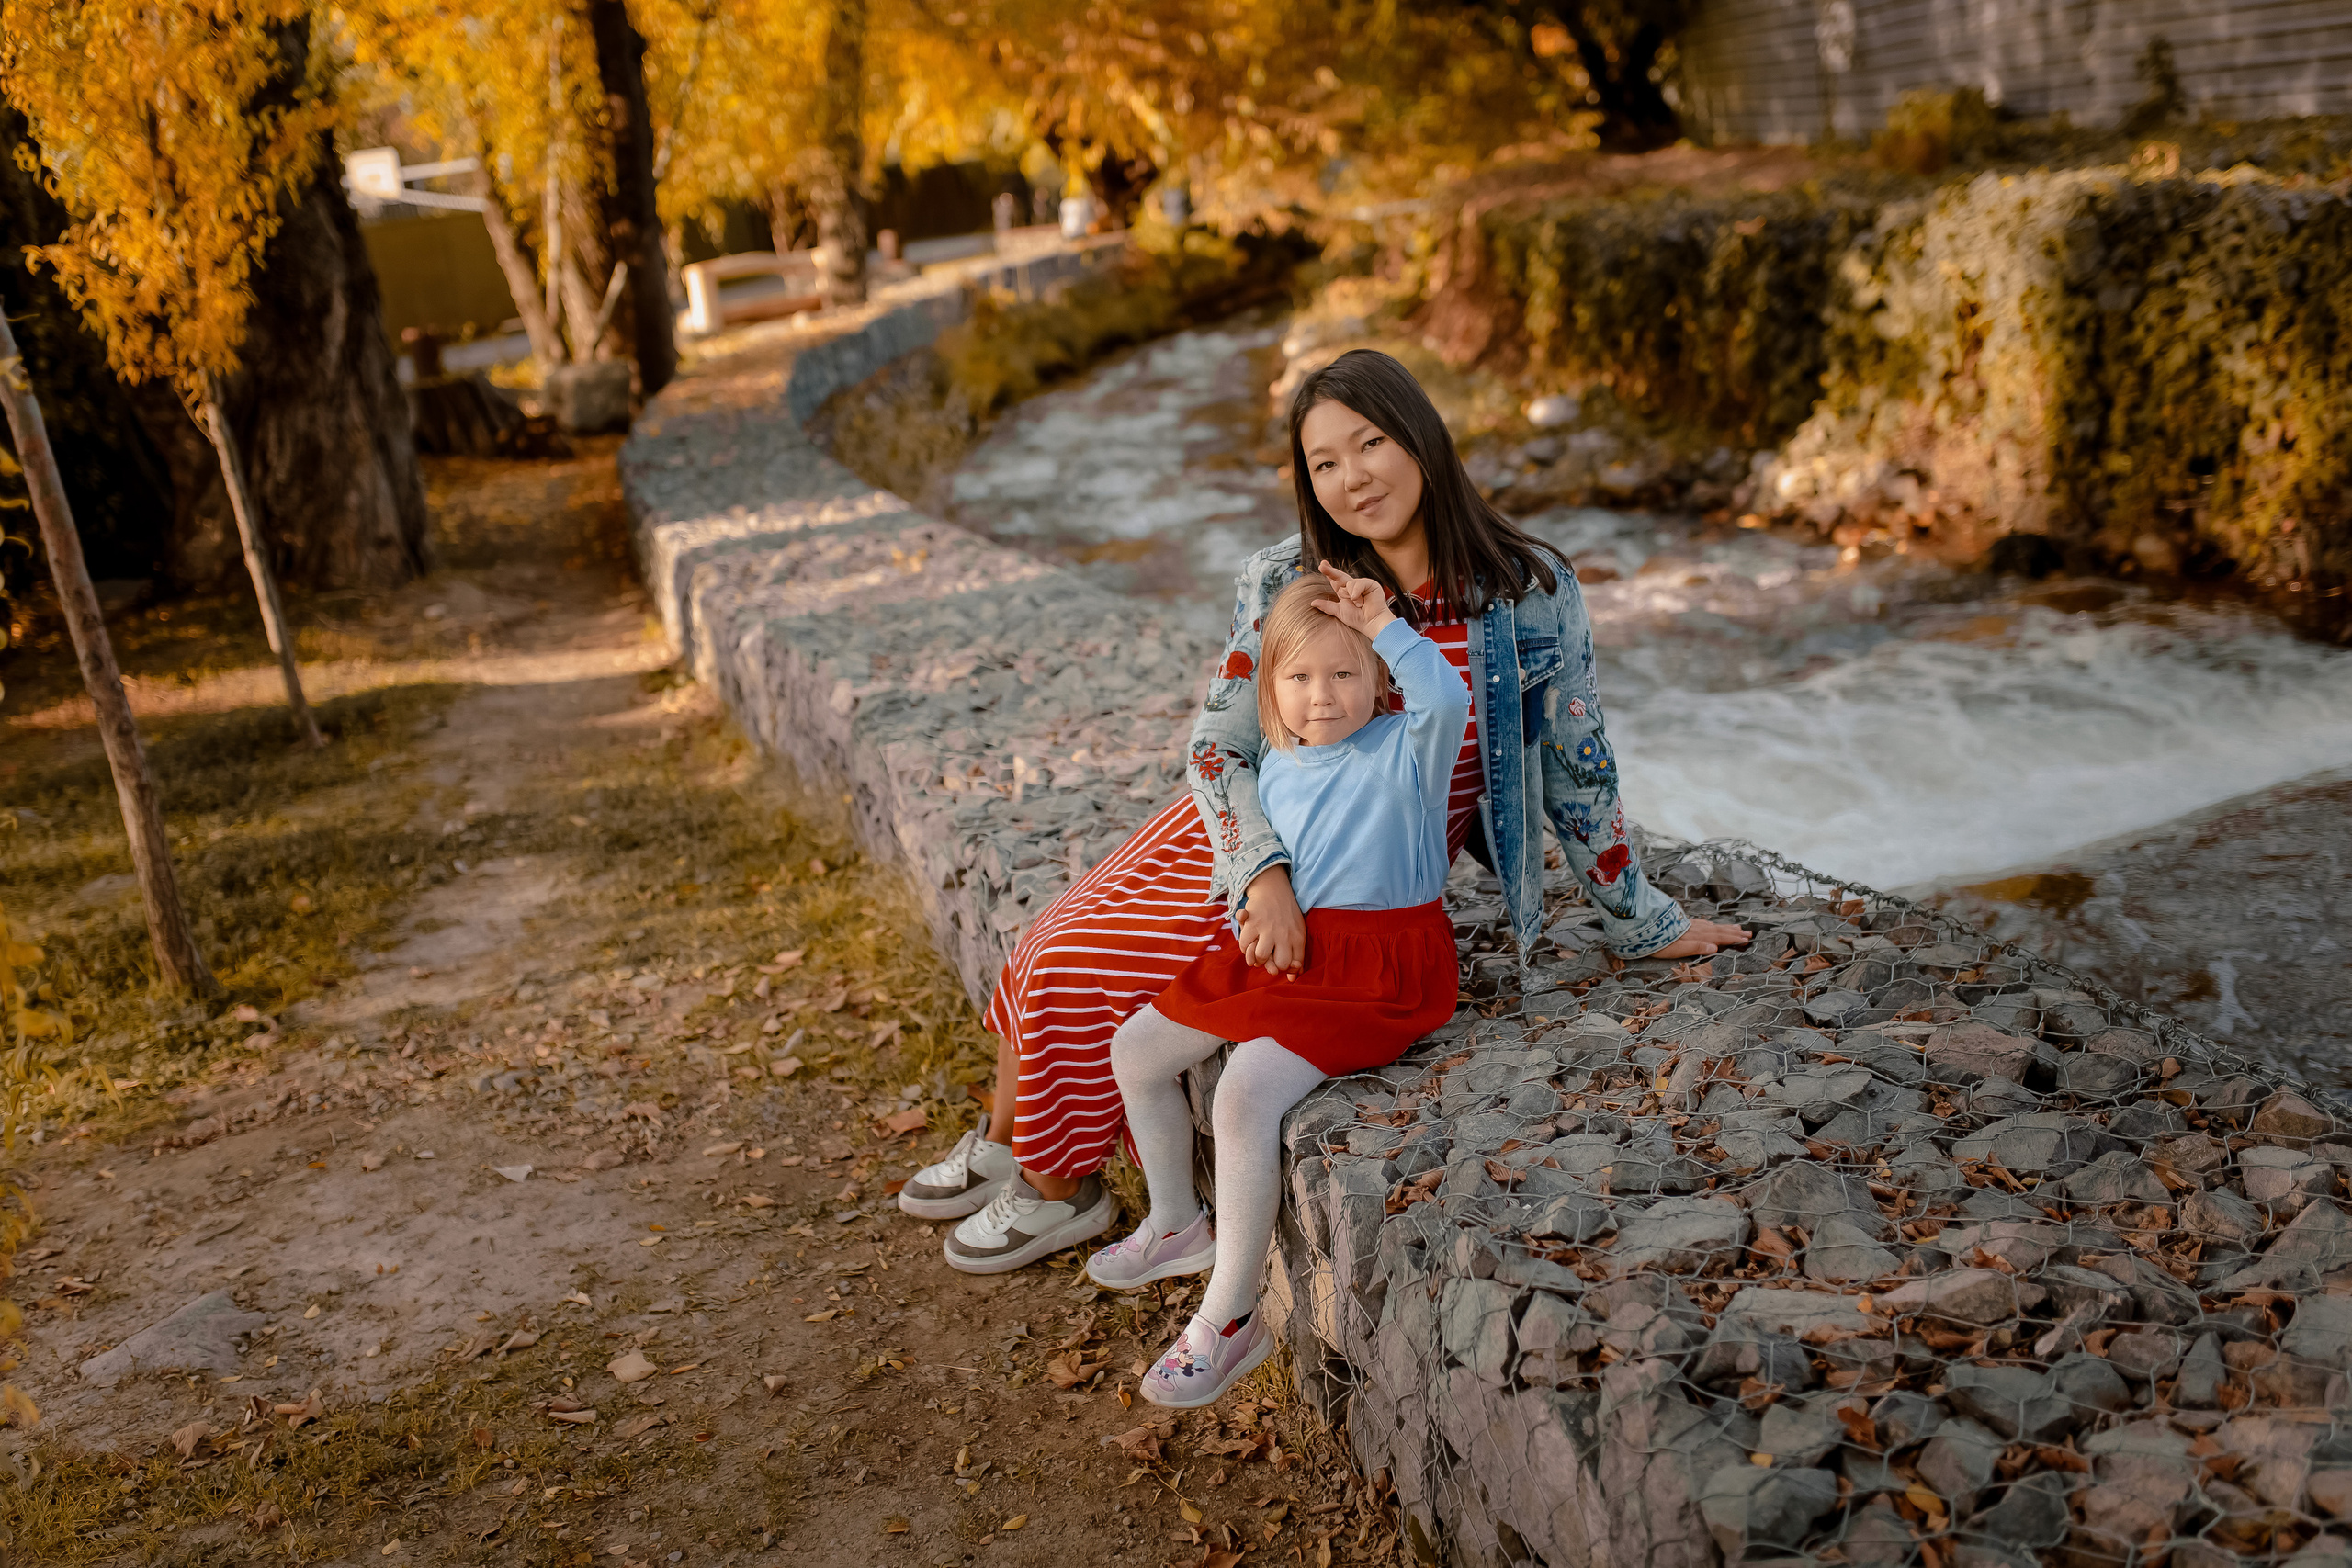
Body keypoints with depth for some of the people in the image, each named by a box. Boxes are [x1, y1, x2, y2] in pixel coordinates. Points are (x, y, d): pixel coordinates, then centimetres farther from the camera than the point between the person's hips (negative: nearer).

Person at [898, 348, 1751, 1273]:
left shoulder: (1531, 594, -14)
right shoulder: (1284, 586, -10)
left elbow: (1577, 772, -3)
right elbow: (1219, 746, -9)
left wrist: (1642, 925, 6)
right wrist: (1264, 875, -27)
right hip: (1249, 839, 4)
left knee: (1079, 974, -12)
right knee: (1050, 945, 1)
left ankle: (1063, 1188, 15)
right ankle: (1005, 1140, 31)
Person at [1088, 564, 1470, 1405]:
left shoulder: (1406, 748, -9)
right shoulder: (1276, 767, 11)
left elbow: (1448, 698, -32)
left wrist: (1383, 624, -23)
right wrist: (1259, 909, 6)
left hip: (1379, 966, -8)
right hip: (1287, 949, 8)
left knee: (1244, 1093, -27)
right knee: (1135, 1050, 9)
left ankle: (1230, 1317, -12)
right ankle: (1177, 1224, 31)